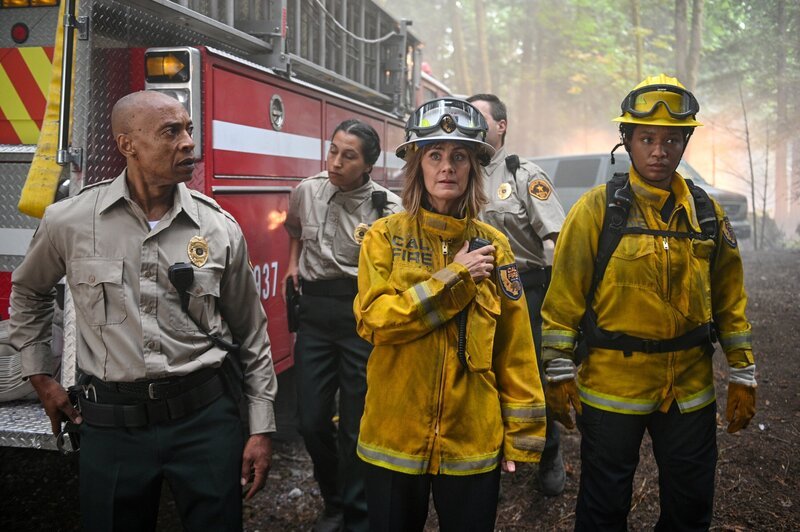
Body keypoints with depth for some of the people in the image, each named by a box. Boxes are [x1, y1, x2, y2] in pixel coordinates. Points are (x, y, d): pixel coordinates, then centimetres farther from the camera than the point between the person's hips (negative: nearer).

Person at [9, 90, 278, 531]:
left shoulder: (220, 228, -2)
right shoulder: (69, 221, -3)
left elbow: (251, 335, 5)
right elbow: (27, 292, 18)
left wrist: (261, 429, 4)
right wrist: (40, 376, 15)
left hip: (206, 416, 0)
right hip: (111, 425, 0)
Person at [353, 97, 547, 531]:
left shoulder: (493, 245, 1)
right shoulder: (386, 236, -3)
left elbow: (515, 348, 1)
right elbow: (372, 320, -15)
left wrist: (521, 434, 0)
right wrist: (452, 277, -18)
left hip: (473, 439, 1)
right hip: (396, 437, -1)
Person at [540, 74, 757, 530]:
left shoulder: (707, 213, 4)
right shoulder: (597, 210, -7)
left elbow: (730, 299, 10)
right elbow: (564, 297, -6)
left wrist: (743, 374, 9)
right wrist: (559, 372, -8)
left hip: (691, 390, 4)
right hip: (611, 386, -3)